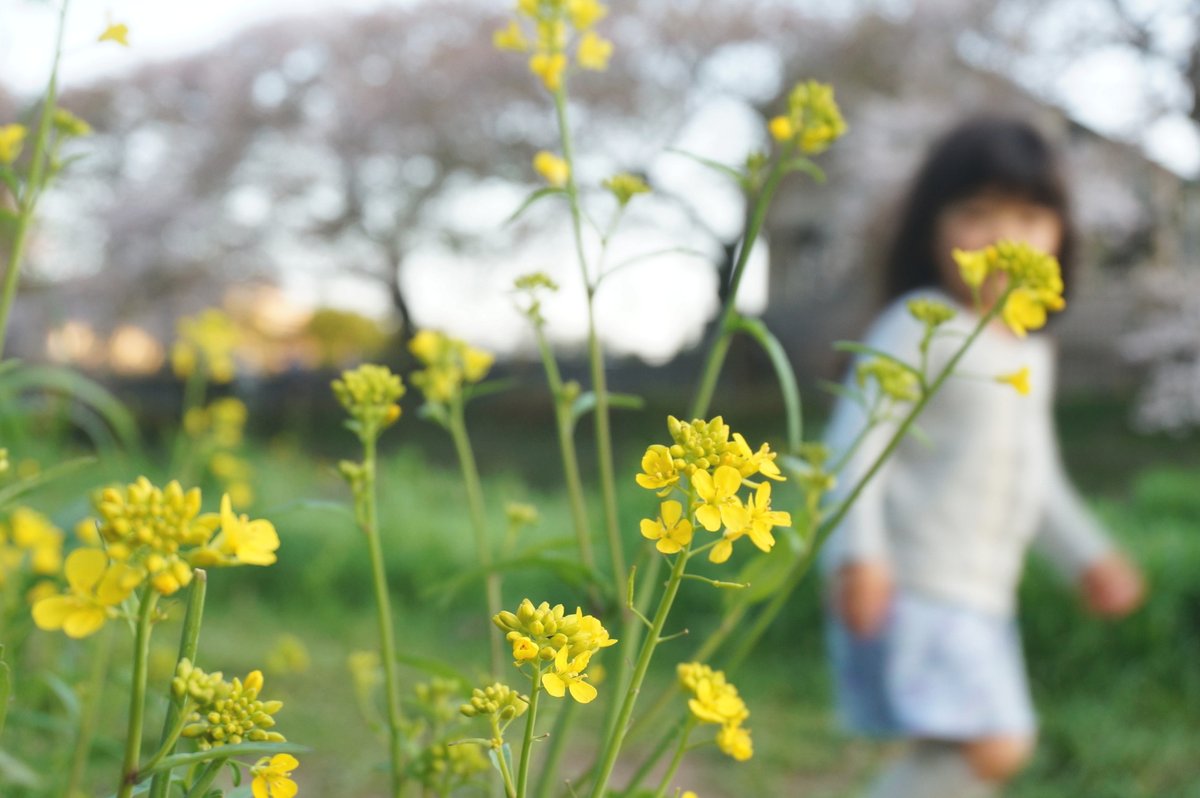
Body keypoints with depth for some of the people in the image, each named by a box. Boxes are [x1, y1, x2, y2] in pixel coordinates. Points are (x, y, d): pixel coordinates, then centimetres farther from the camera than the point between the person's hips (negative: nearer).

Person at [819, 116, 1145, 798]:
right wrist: (858, 554, -25)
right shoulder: (921, 327, -11)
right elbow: (858, 437, -17)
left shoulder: (1033, 354, 15)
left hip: (984, 600, 9)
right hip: (914, 588, -9)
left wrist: (1089, 556, 28)